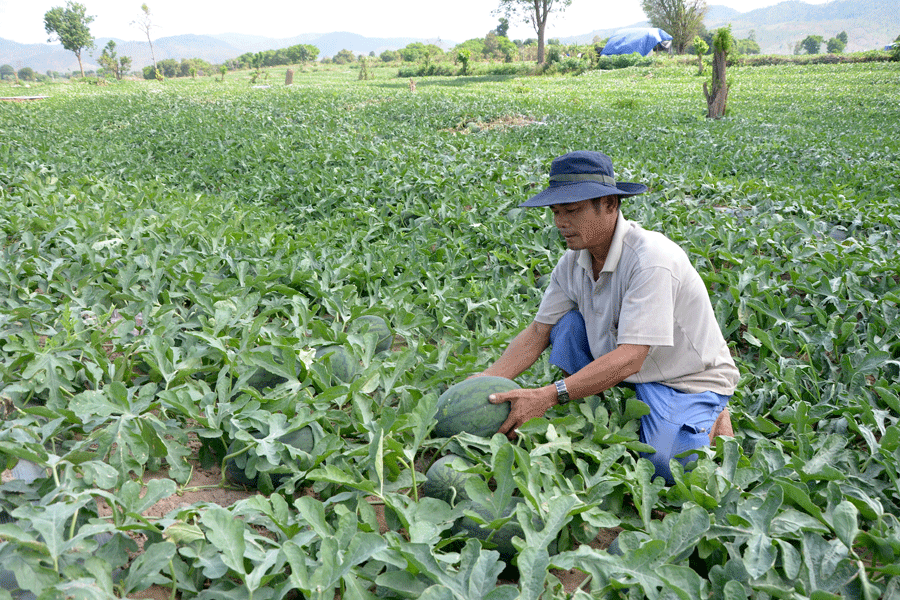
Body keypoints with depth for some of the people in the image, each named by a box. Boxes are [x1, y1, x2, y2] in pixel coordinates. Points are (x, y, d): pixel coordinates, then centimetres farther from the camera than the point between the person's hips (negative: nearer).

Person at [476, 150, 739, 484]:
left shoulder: (651, 259, -30)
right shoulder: (573, 262, -7)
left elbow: (630, 358, -34)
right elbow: (537, 332, -4)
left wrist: (547, 396, -40)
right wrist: (485, 382, -18)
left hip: (690, 381, -6)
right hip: (623, 373, 6)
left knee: (662, 464, -28)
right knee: (568, 325, -15)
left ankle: (711, 422, 6)